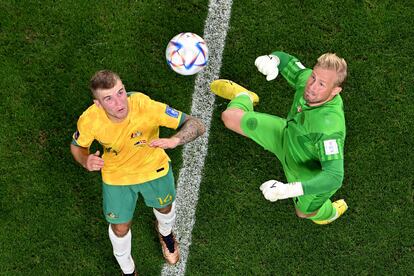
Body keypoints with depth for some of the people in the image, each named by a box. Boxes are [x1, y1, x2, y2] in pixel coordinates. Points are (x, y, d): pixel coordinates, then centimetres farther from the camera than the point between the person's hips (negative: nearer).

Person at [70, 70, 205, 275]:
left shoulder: (145, 106, -40)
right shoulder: (89, 120, -33)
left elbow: (197, 125, -37)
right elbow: (77, 146, -9)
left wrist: (174, 140, -58)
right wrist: (86, 161, -32)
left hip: (154, 168, 0)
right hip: (116, 176, 0)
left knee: (165, 208, 27)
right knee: (120, 228, 15)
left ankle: (165, 232, 68)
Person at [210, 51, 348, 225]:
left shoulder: (329, 124, -47)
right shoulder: (306, 77, -28)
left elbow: (334, 177, -50)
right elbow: (285, 59, -8)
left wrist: (289, 189, -59)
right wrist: (272, 59, -33)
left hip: (313, 177, -5)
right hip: (288, 137, 5)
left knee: (305, 212, 25)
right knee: (230, 117, 4)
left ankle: (332, 212, 62)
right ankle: (244, 97, 43)